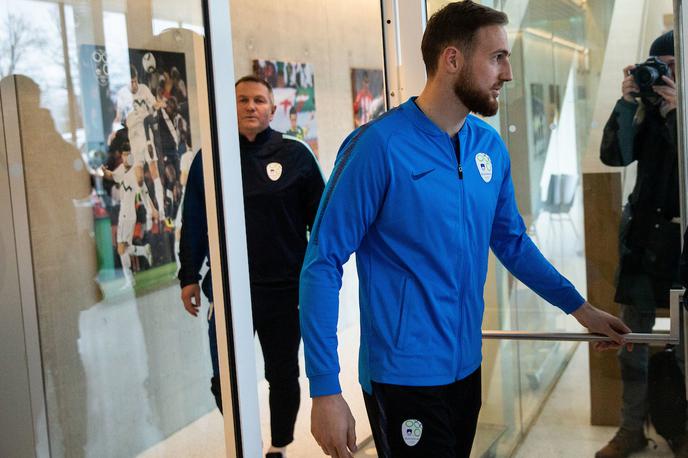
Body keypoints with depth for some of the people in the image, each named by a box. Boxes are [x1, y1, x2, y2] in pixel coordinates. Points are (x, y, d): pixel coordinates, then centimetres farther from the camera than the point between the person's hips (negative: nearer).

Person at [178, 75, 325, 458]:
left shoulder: (295, 154, -1)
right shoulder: (210, 158, 3)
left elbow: (319, 220, 2)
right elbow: (194, 222, 6)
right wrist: (189, 277, 5)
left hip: (284, 289, 0)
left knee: (283, 376, 13)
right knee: (225, 381, 4)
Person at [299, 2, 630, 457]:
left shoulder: (491, 147, 2)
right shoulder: (379, 146, -17)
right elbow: (323, 266, -16)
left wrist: (580, 308, 15)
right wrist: (325, 390, -19)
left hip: (467, 368, 7)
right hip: (403, 379, -7)